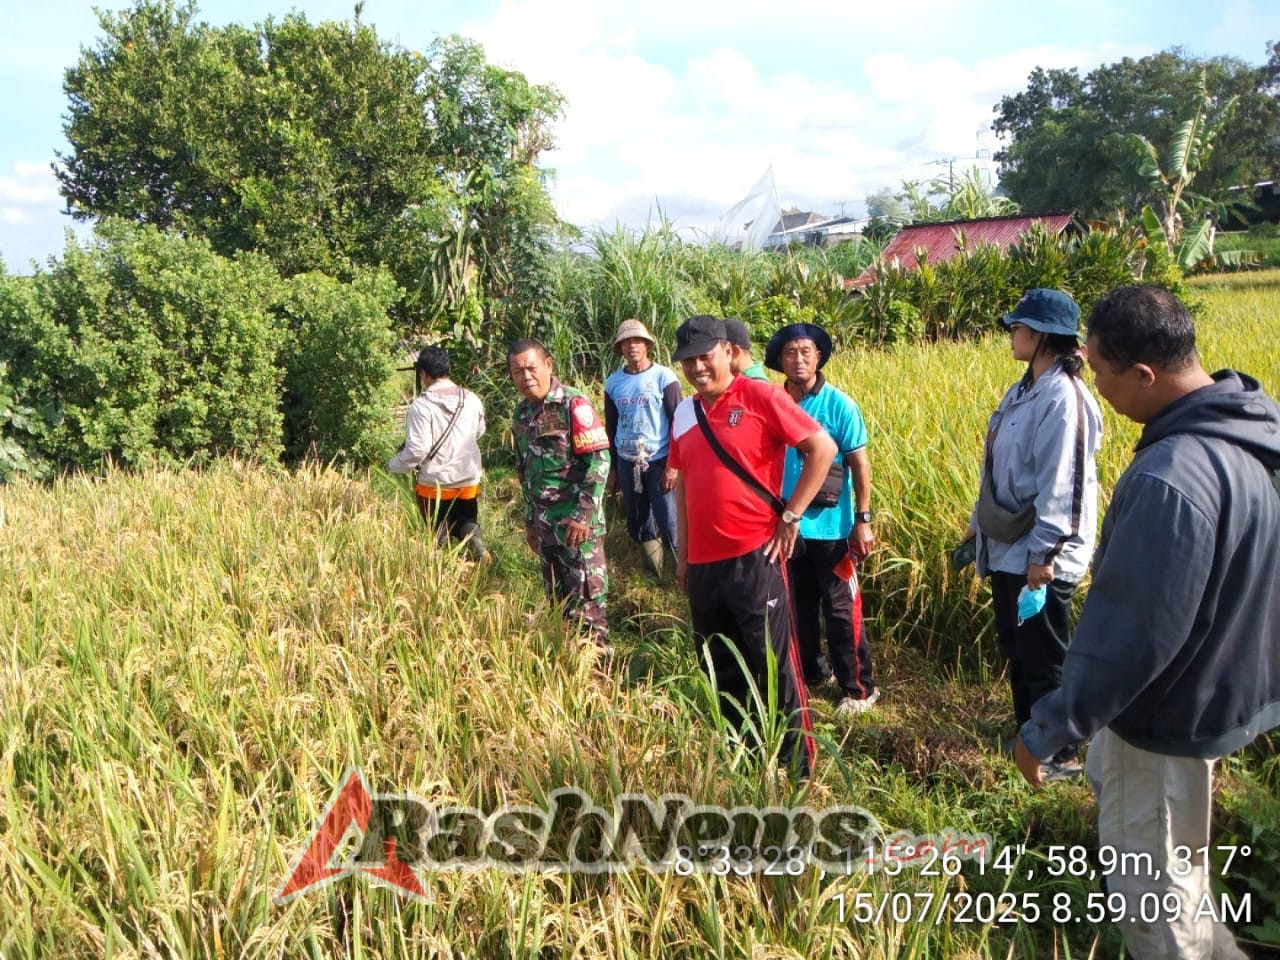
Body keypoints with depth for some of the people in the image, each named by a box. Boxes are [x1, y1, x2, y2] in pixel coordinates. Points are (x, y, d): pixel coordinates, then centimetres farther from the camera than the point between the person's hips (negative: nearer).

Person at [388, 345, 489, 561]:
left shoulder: (422, 405, -17)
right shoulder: (471, 400, -2)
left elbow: (417, 449, -19)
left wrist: (394, 466, -1)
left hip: (435, 485, -4)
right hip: (469, 482, 4)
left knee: (438, 536, 15)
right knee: (467, 521, 20)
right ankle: (474, 541, -8)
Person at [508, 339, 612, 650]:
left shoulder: (573, 404, -11)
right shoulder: (522, 412, 10)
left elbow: (599, 461, -15)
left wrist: (584, 516, -18)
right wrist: (530, 520, 18)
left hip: (577, 523, -7)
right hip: (545, 524, 7)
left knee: (587, 599, -2)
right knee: (559, 598, 15)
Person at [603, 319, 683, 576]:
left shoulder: (664, 377, -5)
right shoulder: (613, 383, 6)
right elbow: (610, 427, 13)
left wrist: (673, 465, -12)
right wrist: (612, 468, 12)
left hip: (659, 461, -4)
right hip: (626, 462, 4)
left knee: (668, 523, -7)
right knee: (637, 523, 12)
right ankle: (654, 571, 27)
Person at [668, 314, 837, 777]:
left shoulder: (759, 396, -7)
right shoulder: (684, 413, 11)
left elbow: (823, 448, -8)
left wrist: (791, 515, -10)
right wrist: (682, 555, 18)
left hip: (754, 557, -6)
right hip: (703, 565, 6)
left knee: (775, 667, 1)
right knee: (723, 672, 16)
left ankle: (796, 768, 16)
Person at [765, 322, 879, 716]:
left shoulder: (838, 404, -9)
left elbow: (860, 464, -7)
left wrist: (863, 520, -12)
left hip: (830, 527, -4)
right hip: (786, 526, 4)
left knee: (841, 610, 4)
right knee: (799, 605, 18)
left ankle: (860, 688, 16)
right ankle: (810, 672, 35)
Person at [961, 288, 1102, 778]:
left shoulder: (1064, 398, -18)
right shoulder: (1024, 391, 10)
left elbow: (1063, 485, -22)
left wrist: (1043, 555, -22)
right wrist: (978, 526, 18)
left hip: (1039, 554, -9)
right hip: (1007, 547, 9)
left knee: (1044, 657, 2)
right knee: (1015, 647, 19)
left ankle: (1062, 754, 17)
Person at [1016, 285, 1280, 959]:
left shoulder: (1170, 480, -35)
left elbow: (1129, 630, -30)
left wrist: (1049, 727, -19)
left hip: (1174, 712, -10)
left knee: (1152, 891, 9)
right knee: (1109, 776, 32)